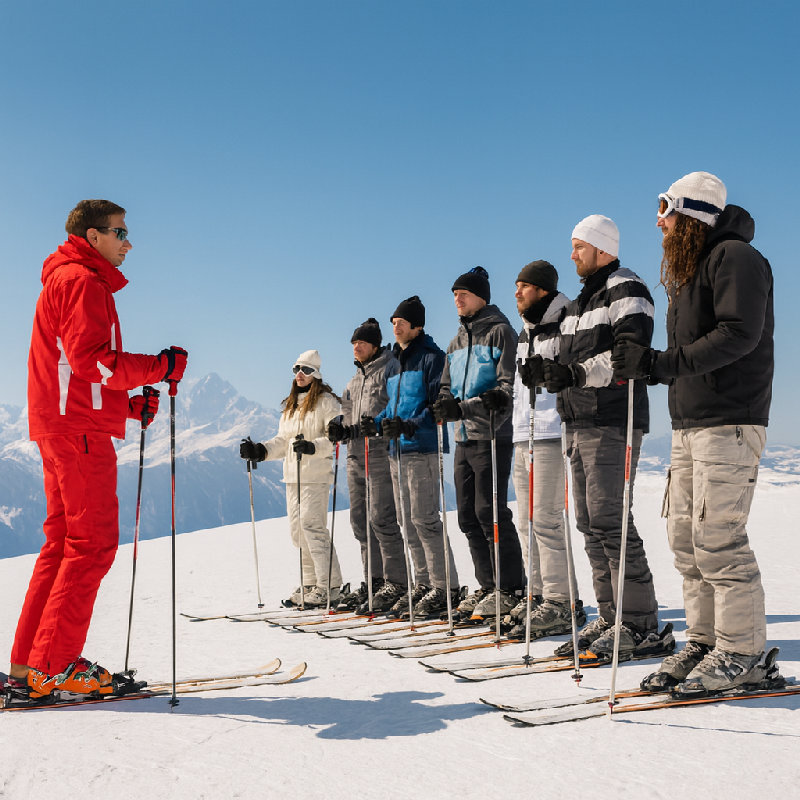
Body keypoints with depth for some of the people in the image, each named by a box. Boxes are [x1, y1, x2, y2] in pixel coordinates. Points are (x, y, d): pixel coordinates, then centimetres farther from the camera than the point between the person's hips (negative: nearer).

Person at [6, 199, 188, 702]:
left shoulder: (71, 280, 26)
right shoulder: (82, 280, -6)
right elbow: (90, 359, -19)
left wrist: (130, 403, 15)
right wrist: (161, 367, -14)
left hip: (61, 427, 10)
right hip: (79, 429, -10)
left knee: (65, 541, 9)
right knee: (93, 542, -10)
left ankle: (29, 665, 9)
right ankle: (53, 666, -9)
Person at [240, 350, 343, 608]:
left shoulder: (326, 402, -3)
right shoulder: (290, 405, 21)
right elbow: (282, 440, 22)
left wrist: (312, 446, -28)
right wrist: (260, 450, 7)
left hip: (316, 475, -8)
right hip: (292, 475, 8)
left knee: (312, 526, -14)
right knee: (297, 529, 7)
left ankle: (329, 587, -10)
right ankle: (310, 584, 15)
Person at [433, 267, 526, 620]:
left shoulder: (499, 332, -3)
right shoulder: (457, 342, 20)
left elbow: (510, 383, -11)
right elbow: (447, 385, 20)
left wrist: (495, 398, -28)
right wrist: (447, 402, -1)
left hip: (492, 435, -8)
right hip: (464, 437, 8)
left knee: (490, 512, -9)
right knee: (468, 515, 9)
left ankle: (511, 589, -1)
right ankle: (488, 586, 18)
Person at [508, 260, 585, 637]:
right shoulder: (525, 332, 22)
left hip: (550, 434, -9)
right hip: (522, 435, 9)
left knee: (545, 519, -11)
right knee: (526, 521, 10)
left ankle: (561, 603, -7)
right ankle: (539, 595, 18)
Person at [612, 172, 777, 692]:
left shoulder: (735, 258, -7)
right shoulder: (689, 270, 21)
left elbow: (739, 333, -21)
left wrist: (661, 362, -26)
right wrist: (645, 367, 8)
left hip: (730, 420, -9)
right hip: (689, 422, 9)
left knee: (718, 537, -10)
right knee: (686, 537, 7)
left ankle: (741, 652, -1)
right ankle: (705, 642, 15)